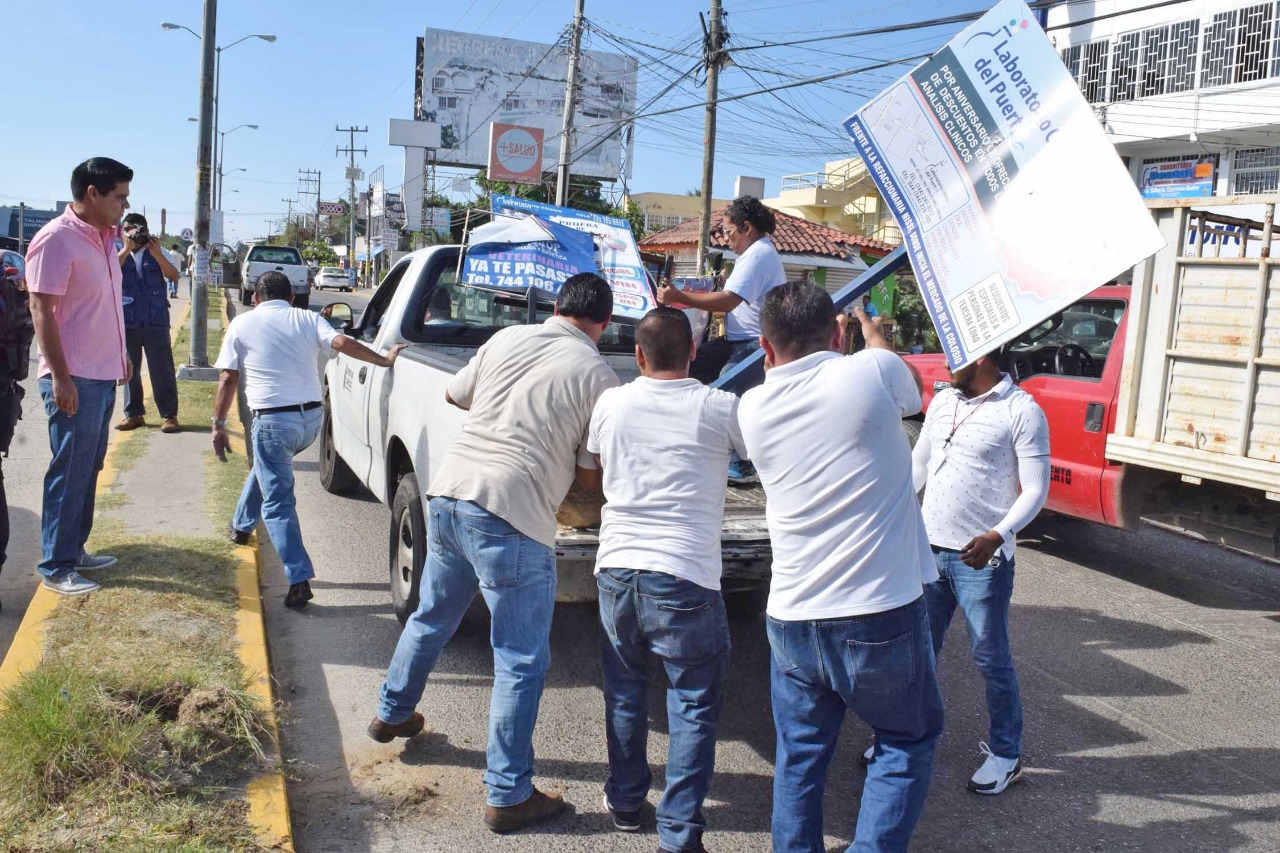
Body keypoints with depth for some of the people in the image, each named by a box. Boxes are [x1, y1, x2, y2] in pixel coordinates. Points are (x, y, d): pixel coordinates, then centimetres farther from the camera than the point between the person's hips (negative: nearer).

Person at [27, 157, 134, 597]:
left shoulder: (103, 238, 12)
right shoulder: (57, 239, -15)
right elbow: (41, 309, -18)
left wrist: (120, 353, 23)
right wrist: (60, 376, -21)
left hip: (104, 376, 9)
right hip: (74, 380, -9)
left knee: (88, 469, 15)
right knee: (69, 473, -2)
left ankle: (74, 549, 27)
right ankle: (56, 567, 7)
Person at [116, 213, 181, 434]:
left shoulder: (157, 252, 8)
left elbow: (174, 276, -6)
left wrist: (157, 255, -18)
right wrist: (126, 248, -18)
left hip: (156, 320, -1)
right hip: (127, 321, 1)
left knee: (162, 369, 0)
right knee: (129, 370, 8)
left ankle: (169, 415, 5)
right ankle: (134, 413, 18)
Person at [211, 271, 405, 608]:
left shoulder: (242, 324, 5)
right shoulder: (308, 319, 9)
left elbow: (228, 380, 2)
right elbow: (342, 343, -9)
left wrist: (219, 424, 6)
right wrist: (385, 360, -7)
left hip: (274, 420, -5)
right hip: (312, 418, 5)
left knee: (278, 504, -2)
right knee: (265, 465, 33)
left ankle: (299, 580, -11)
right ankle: (242, 525, 49)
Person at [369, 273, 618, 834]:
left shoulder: (507, 338, 9)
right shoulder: (598, 377, -4)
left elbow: (454, 395, 24)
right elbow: (590, 478, -1)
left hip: (448, 493, 7)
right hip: (512, 519, -6)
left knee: (430, 619, 29)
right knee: (522, 663, 6)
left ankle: (391, 715, 50)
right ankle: (508, 795, 14)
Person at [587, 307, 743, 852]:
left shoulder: (610, 404, 4)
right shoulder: (722, 409, -7)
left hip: (616, 567, 4)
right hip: (685, 577, -4)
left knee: (625, 693, 21)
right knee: (693, 707, 7)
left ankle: (625, 802, 34)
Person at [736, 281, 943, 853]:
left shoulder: (753, 407, 2)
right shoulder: (872, 372, -9)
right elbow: (913, 393, 15)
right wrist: (873, 336, 31)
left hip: (791, 617, 4)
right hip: (881, 613, -3)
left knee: (799, 754, 19)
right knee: (908, 742, 18)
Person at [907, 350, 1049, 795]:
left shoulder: (1022, 411, -10)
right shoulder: (943, 401, 9)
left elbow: (1035, 490, -13)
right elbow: (917, 464, 18)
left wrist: (998, 536, -27)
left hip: (982, 558, -6)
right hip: (930, 548, 6)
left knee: (991, 658, 6)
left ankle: (1006, 754, 23)